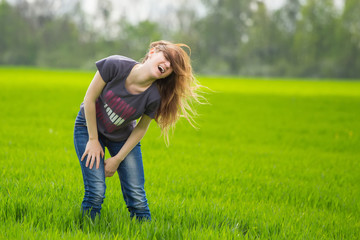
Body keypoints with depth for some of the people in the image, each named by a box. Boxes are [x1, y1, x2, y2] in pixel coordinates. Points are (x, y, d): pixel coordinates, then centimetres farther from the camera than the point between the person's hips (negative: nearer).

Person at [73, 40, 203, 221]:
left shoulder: (154, 97, -25)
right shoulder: (115, 65, -30)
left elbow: (141, 128, -9)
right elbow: (90, 99, -18)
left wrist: (118, 159, -7)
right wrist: (93, 140, -14)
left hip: (122, 137, 2)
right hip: (89, 127, -1)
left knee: (137, 197, -7)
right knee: (96, 192, -16)